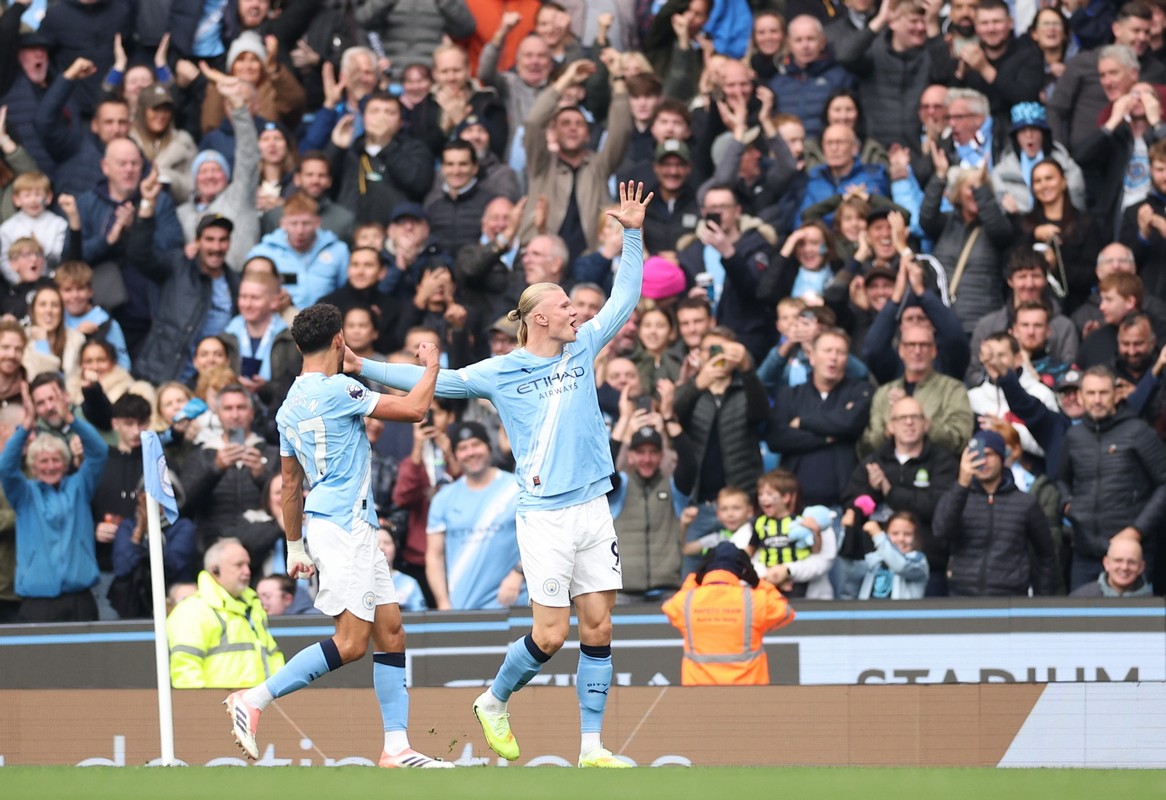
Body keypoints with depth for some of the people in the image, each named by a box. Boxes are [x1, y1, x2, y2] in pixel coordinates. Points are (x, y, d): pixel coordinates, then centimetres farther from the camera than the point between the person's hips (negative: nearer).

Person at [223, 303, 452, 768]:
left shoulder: (291, 406, 14)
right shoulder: (336, 391, -13)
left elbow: (291, 483, 20)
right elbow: (414, 409, -12)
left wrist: (295, 547, 25)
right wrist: (431, 365, 6)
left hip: (356, 530, 10)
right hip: (343, 525, -10)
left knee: (390, 633, 7)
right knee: (351, 643, -13)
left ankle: (396, 747, 4)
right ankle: (253, 699, -13)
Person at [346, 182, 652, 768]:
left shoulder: (582, 350, 9)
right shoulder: (499, 374, -1)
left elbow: (624, 300, 16)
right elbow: (432, 381, 5)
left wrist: (632, 235, 8)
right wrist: (363, 369, 3)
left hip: (593, 510, 4)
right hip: (545, 516, -4)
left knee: (598, 627, 1)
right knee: (550, 633, -6)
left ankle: (592, 747, 5)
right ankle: (494, 703, 21)